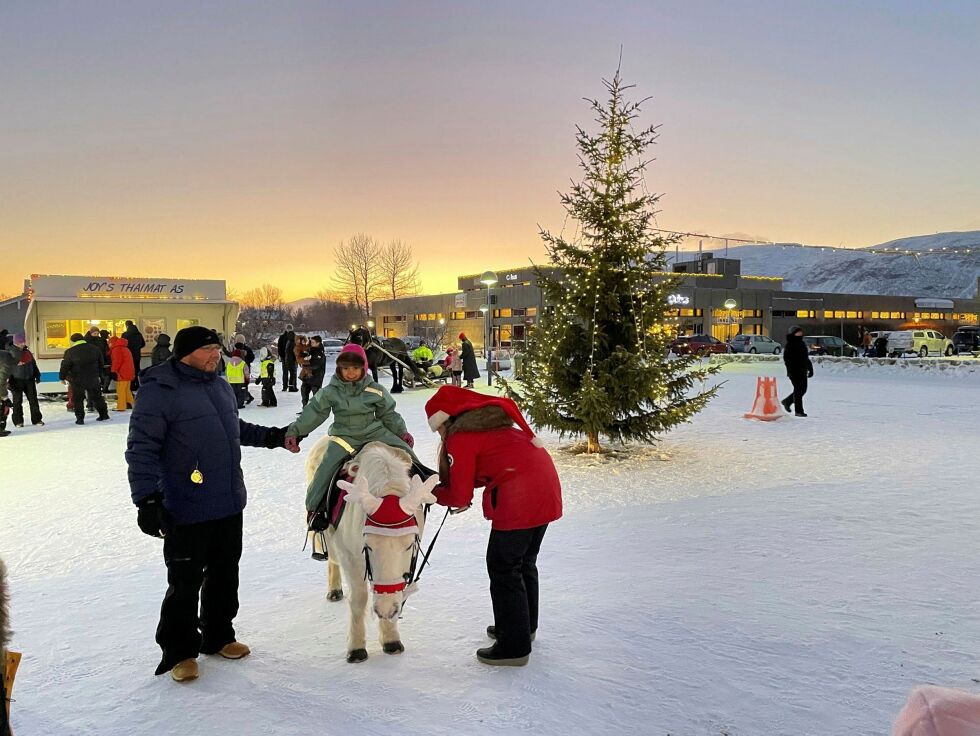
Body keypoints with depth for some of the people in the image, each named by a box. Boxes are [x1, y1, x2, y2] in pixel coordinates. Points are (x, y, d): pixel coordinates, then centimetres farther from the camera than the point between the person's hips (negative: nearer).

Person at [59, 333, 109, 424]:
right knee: (97, 397, 17)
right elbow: (100, 363, 13)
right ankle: (104, 414, 22)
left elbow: (65, 366, -8)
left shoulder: (70, 352, -11)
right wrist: (98, 374, 25)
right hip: (93, 379, 4)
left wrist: (62, 377, 7)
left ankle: (80, 418, 3)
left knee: (77, 399, 7)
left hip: (77, 380, -4)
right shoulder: (95, 349, 3)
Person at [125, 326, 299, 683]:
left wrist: (272, 436, 22)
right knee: (186, 583, 4)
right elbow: (141, 448, -16)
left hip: (229, 505, 8)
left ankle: (218, 636, 35)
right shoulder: (160, 390, -14)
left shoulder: (219, 386, 11)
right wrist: (147, 499, -21)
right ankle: (179, 651, 22)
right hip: (186, 511, -7)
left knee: (225, 574, 18)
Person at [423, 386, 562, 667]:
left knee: (503, 569, 4)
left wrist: (431, 493, 16)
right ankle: (524, 626, 39)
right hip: (547, 488, 9)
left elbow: (459, 497, -3)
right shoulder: (490, 421, 21)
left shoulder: (460, 439, -5)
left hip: (518, 500, -9)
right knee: (524, 562, 23)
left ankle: (514, 647, 12)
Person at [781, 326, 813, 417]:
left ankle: (787, 401, 28)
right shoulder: (789, 345, -7)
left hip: (803, 371, 8)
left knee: (803, 389, 11)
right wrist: (790, 370, -21)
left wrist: (810, 369, 17)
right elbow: (787, 358, -14)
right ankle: (799, 411, -1)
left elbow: (806, 358, 22)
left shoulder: (802, 344, 17)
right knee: (798, 389, -7)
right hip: (794, 372, -8)